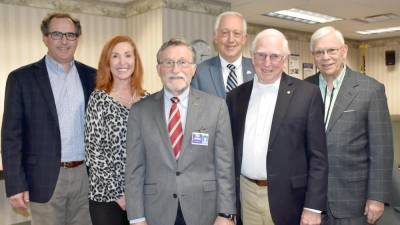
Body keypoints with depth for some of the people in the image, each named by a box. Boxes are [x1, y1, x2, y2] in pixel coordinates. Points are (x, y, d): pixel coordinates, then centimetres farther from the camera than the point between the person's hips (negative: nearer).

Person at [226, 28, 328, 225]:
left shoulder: (307, 94, -7)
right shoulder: (236, 96, 3)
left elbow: (317, 156, -7)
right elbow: (230, 151, 7)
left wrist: (313, 207, -10)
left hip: (287, 197, -3)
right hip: (246, 195, 3)